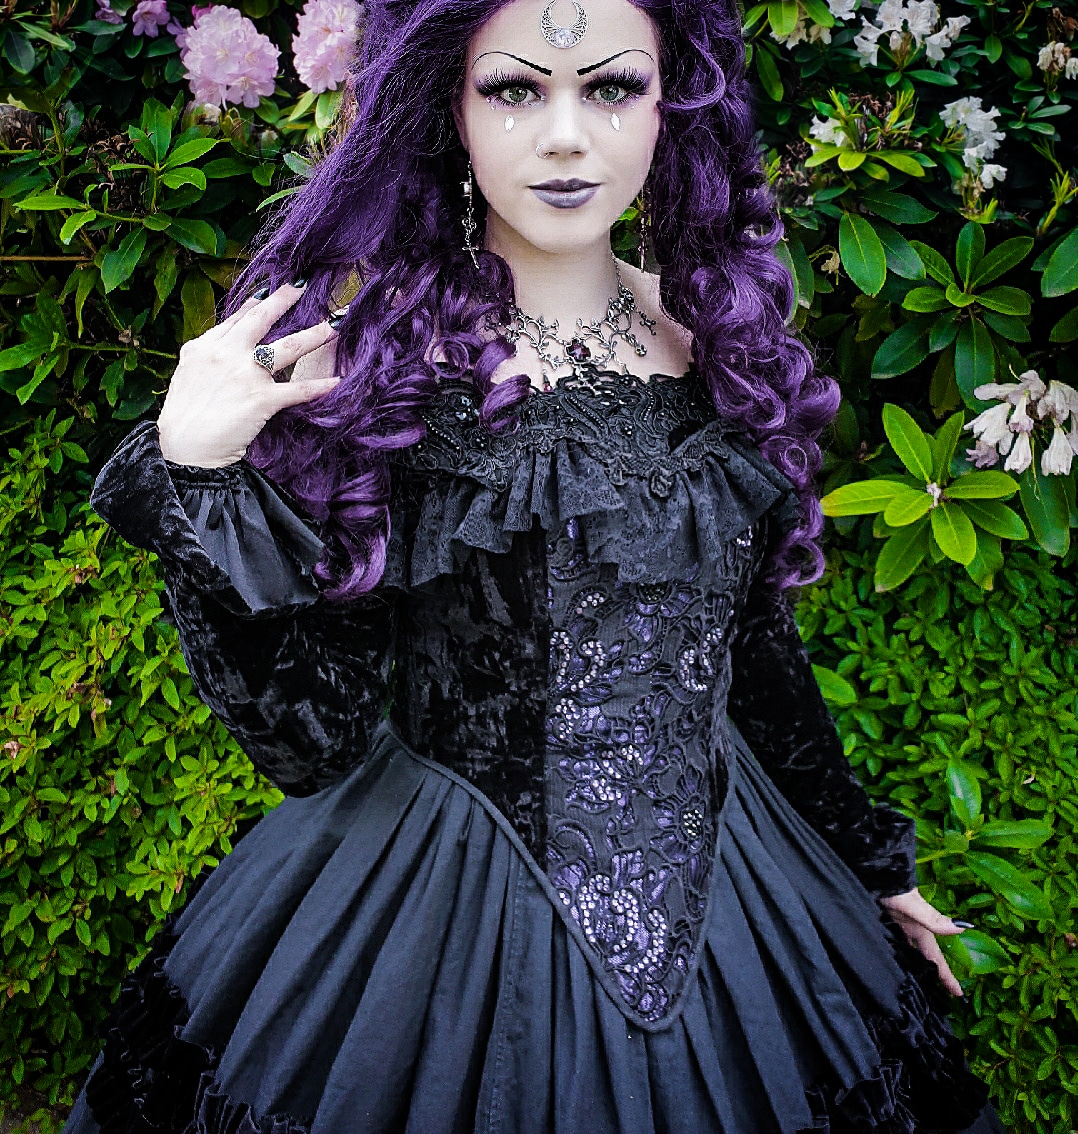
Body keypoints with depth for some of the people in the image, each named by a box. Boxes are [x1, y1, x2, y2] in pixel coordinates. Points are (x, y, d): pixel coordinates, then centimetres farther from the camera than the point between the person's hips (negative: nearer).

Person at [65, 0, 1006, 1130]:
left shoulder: (715, 334, -1)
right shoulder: (369, 347, -12)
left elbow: (755, 642, 10)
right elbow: (312, 737, -15)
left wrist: (872, 857, 18)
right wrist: (197, 482, -26)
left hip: (724, 895, 5)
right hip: (436, 904, -4)